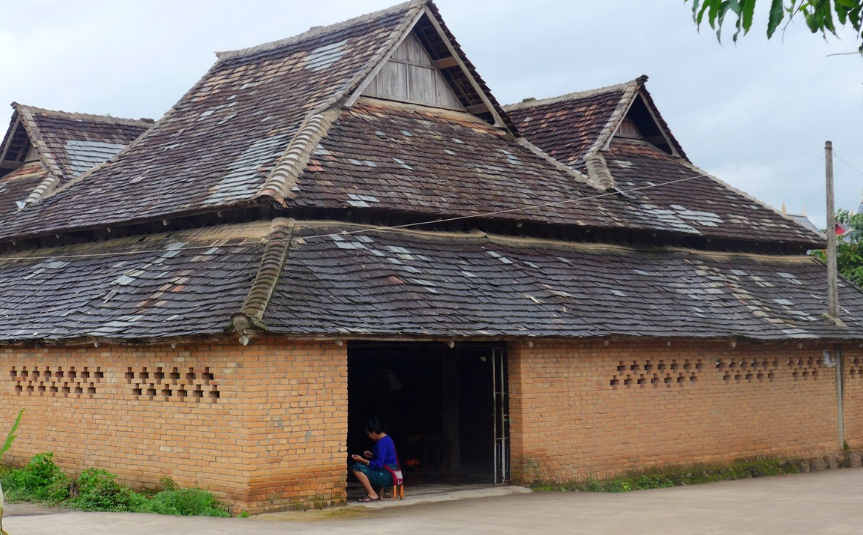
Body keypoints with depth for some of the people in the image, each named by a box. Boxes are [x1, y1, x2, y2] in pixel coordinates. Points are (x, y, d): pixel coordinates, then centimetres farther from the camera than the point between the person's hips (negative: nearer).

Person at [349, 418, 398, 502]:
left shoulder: (382, 443, -19)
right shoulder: (387, 438, 12)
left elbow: (379, 465, -23)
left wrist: (362, 460, -17)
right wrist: (372, 455, 14)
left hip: (386, 476, -11)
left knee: (356, 467, -17)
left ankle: (372, 494, -14)